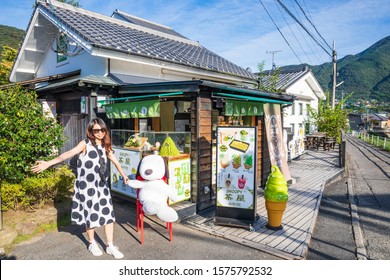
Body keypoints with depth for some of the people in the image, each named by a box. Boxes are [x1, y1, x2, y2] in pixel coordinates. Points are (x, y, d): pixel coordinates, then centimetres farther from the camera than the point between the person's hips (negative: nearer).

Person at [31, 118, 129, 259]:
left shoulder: (105, 146, 8)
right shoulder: (85, 144, -8)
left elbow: (115, 161, 19)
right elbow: (69, 153, -22)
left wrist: (123, 175, 28)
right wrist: (49, 163, -35)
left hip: (102, 186, 5)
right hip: (87, 186, -4)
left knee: (108, 213, 4)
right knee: (91, 214, 6)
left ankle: (110, 246, 18)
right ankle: (92, 243, 30)